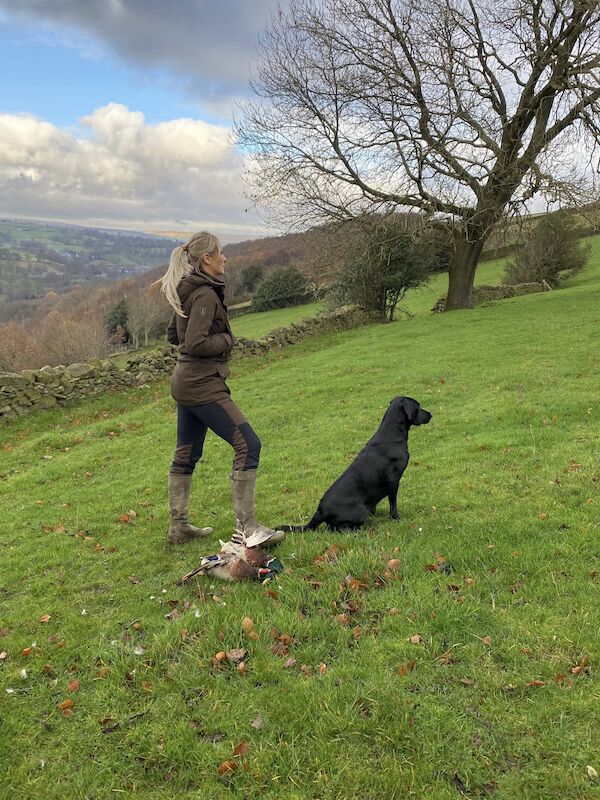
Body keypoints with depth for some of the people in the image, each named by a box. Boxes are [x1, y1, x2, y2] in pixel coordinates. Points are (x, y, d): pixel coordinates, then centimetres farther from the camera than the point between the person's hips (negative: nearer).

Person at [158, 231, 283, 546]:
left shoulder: (187, 291, 13)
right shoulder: (205, 294, -16)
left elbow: (173, 334, 22)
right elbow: (195, 343, -25)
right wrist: (225, 340, -9)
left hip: (185, 382, 11)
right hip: (203, 384, -11)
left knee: (186, 455, 15)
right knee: (247, 445, -9)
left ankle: (178, 526, 26)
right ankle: (246, 526, -6)